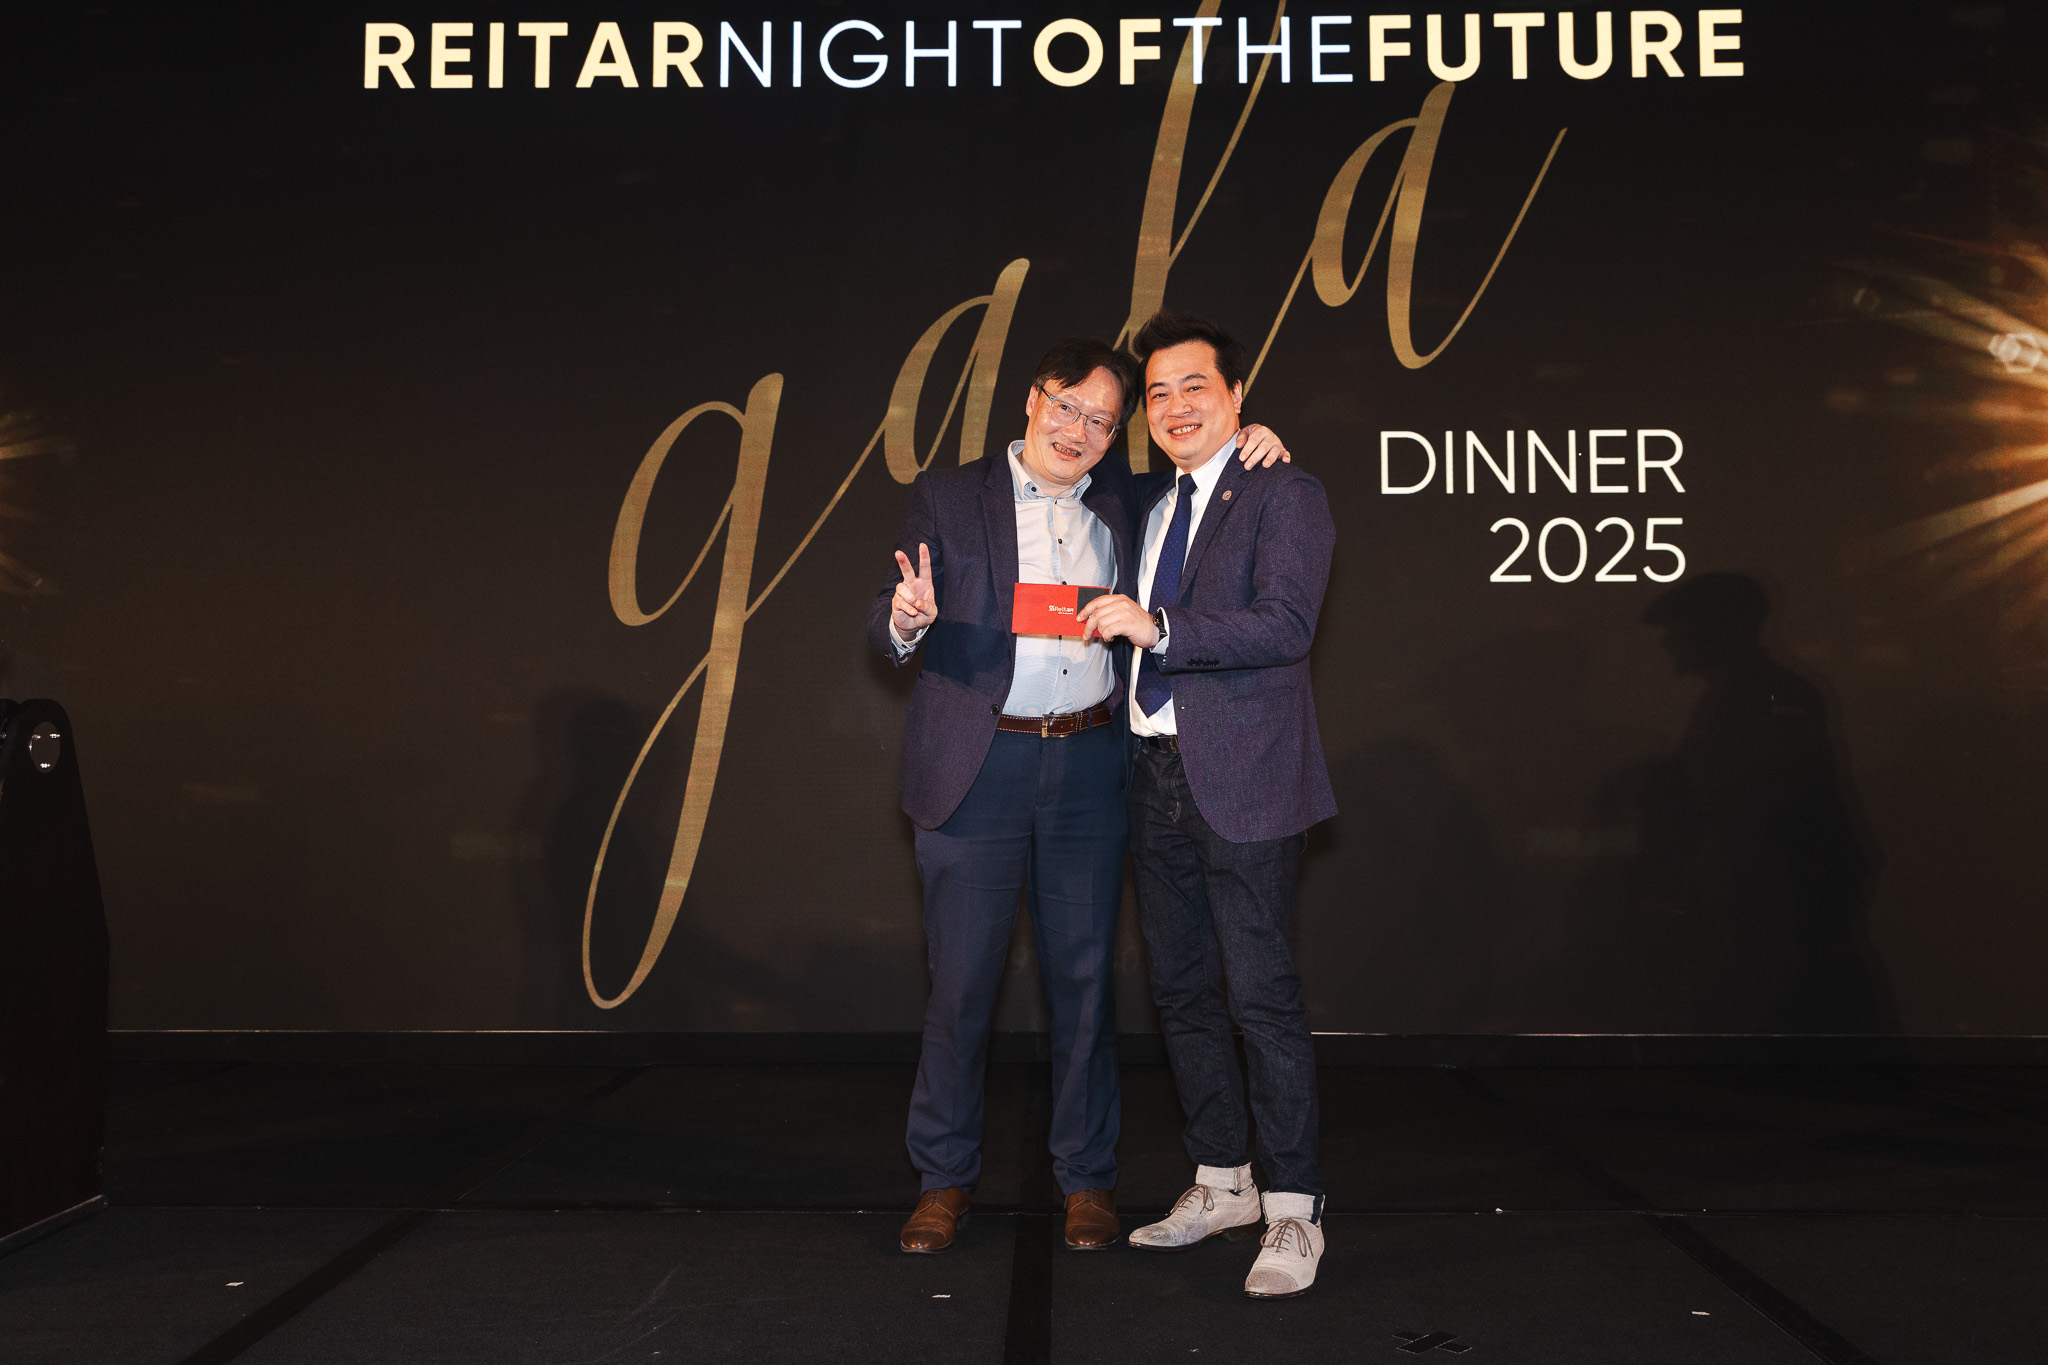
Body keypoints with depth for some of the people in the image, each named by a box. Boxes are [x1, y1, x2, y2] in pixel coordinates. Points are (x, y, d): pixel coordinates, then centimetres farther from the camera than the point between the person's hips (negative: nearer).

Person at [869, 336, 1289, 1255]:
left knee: (1084, 979, 7)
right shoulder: (947, 498, 5)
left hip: (1088, 767, 2)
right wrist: (908, 619, -25)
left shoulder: (1120, 502, 12)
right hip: (980, 769, -2)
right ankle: (944, 1178, 17)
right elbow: (885, 632, -1)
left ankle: (1086, 1178, 20)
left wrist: (1248, 447, 5)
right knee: (961, 981, 1)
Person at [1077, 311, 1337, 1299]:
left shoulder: (1283, 495, -5)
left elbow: (1285, 623, -18)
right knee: (1181, 991, 12)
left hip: (1240, 781, -8)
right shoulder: (1150, 509, 19)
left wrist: (1155, 627, -22)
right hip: (1157, 774, 8)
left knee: (1262, 994, -7)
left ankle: (1293, 1211, 3)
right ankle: (1222, 1185, 25)